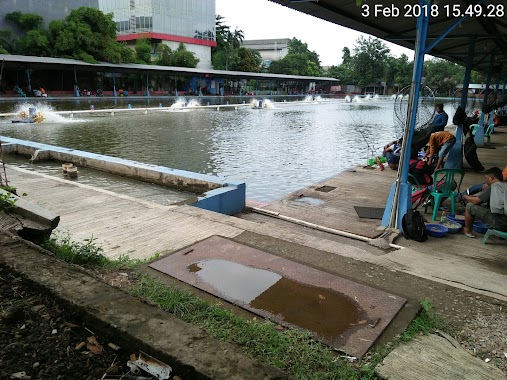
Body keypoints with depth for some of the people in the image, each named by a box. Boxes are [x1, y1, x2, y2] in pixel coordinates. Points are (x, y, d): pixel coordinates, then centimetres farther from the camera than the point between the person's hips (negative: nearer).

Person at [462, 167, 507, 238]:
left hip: (499, 223, -8)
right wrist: (473, 196, 26)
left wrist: (465, 197, 16)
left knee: (470, 206, 2)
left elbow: (476, 201, -4)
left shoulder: (494, 186, -4)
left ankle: (467, 230, 17)